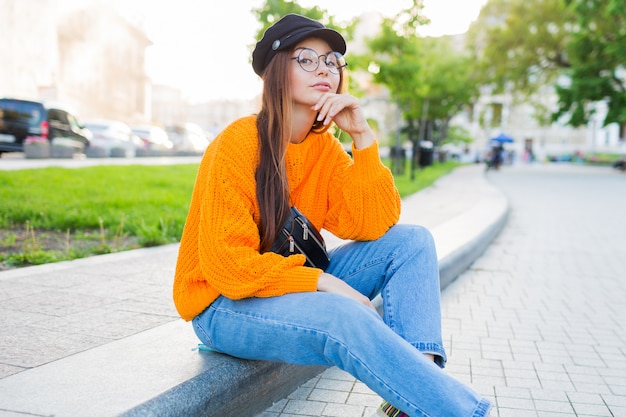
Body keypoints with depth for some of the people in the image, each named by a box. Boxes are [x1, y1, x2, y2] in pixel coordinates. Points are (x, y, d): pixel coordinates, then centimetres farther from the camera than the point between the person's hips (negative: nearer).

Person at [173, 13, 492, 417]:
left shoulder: (325, 147, 1)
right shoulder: (238, 144, -18)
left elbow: (373, 226, -8)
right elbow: (227, 266, -22)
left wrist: (363, 137, -15)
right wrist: (323, 282, -23)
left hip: (296, 286, 7)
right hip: (224, 306, -7)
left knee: (411, 240, -7)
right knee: (345, 316, -35)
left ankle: (418, 373, -20)